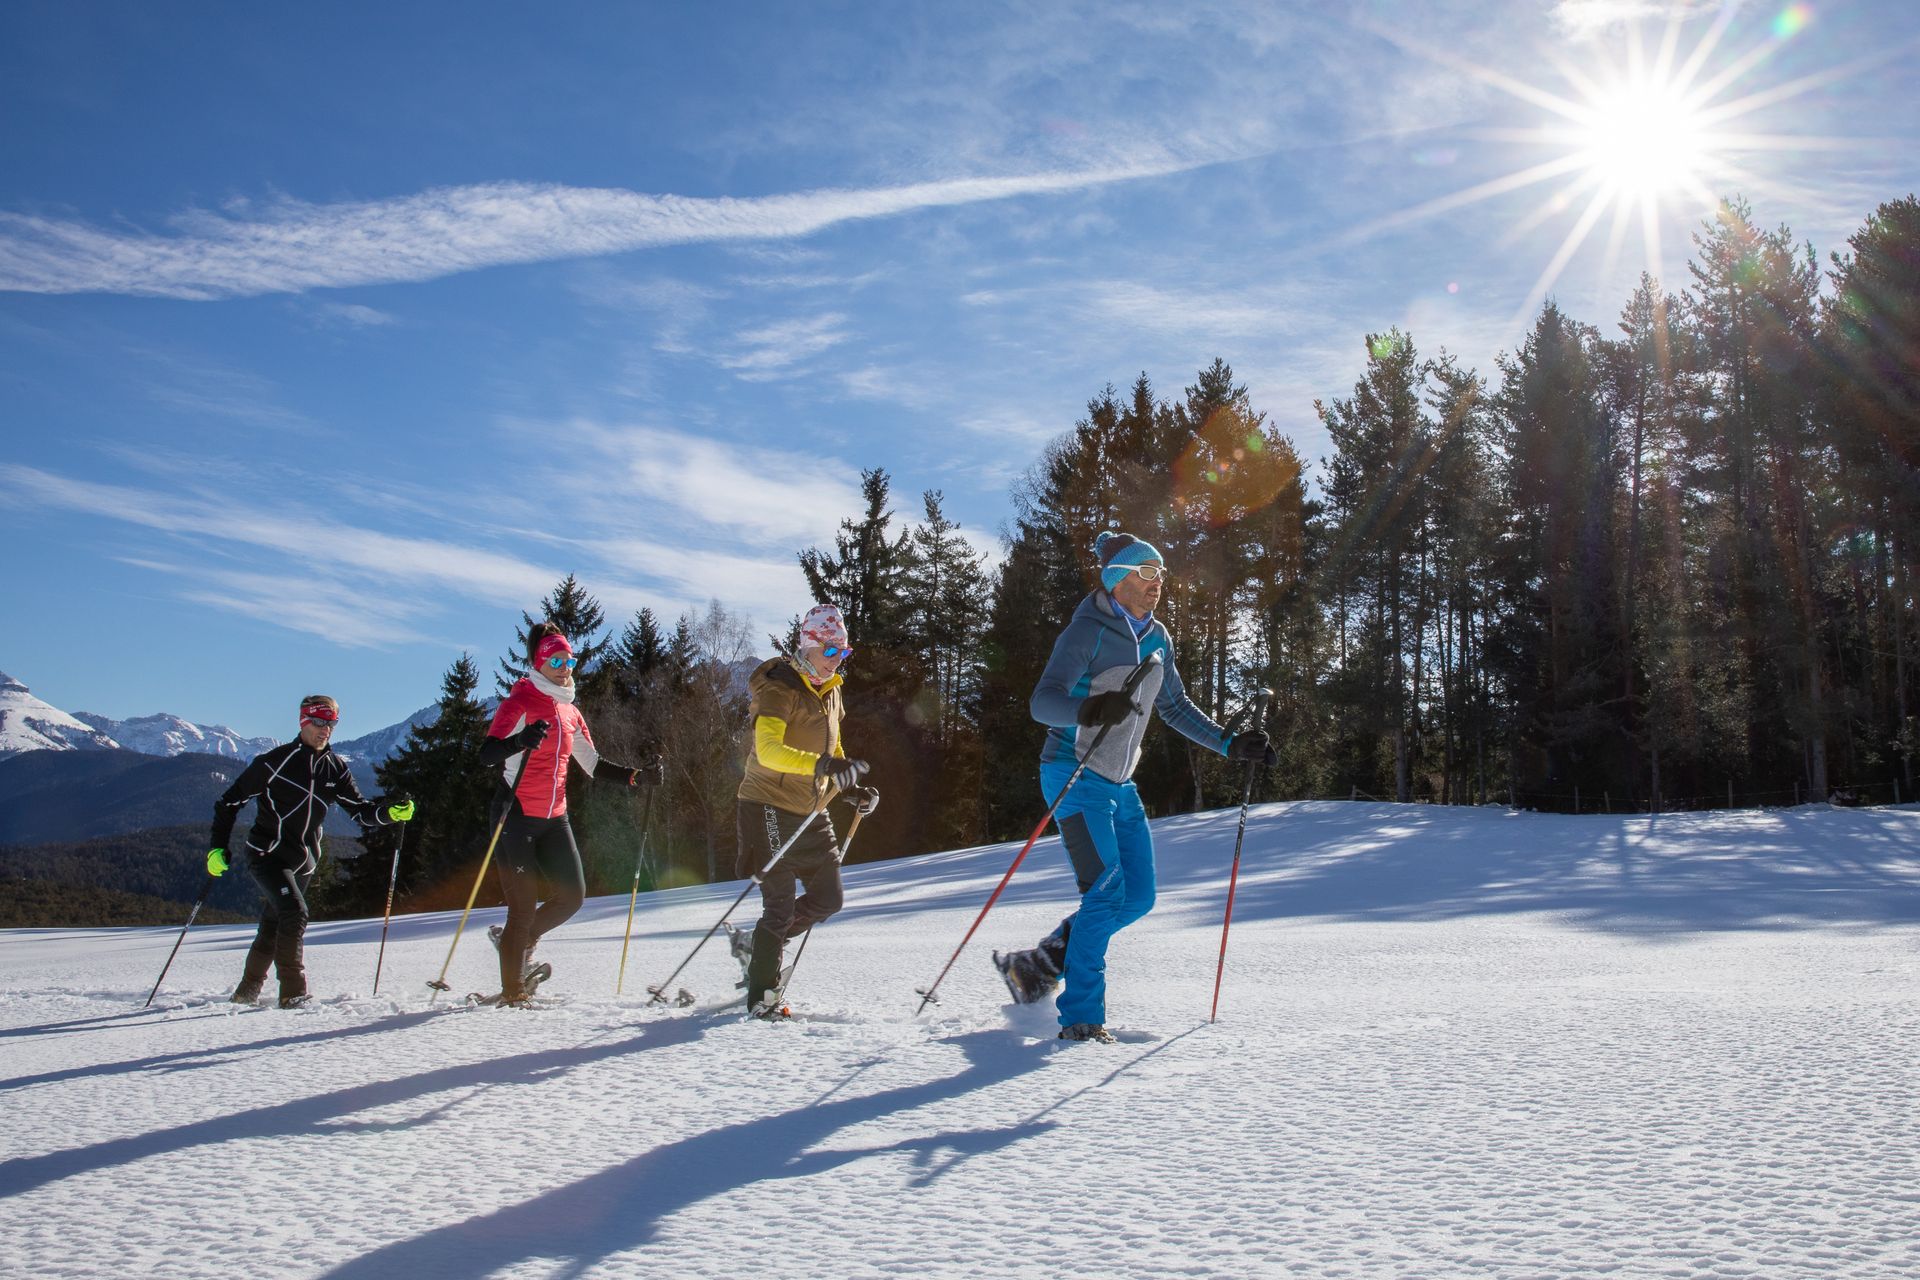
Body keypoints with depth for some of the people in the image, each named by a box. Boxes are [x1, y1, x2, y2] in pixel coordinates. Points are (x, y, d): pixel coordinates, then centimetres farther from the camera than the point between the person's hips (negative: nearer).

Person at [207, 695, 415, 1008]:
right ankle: (293, 993, -17)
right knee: (294, 913, -22)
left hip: (304, 861, 5)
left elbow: (360, 810, 3)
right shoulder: (275, 761, -11)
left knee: (274, 926, 14)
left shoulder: (335, 768, 4)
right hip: (267, 854, -5)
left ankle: (247, 992, 32)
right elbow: (230, 800, -4)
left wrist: (389, 811, -18)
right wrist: (218, 847, -10)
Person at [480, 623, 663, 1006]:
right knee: (525, 907, -5)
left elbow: (593, 765, 19)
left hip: (554, 818, 7)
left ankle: (515, 940, 28)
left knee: (573, 895, 2)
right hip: (516, 815, -6)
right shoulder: (520, 702, -7)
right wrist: (522, 740, -37)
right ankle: (513, 995, 8)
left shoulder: (570, 712, 13)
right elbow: (486, 754, -18)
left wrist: (637, 776, 6)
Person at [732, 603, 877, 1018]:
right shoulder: (779, 689, -16)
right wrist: (822, 764, -43)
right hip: (770, 807, -8)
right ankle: (761, 997, 7)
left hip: (811, 812, 8)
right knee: (781, 905, -6)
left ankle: (759, 947, 28)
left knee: (828, 899, 8)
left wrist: (852, 788, 9)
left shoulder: (831, 692, 11)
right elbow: (768, 750, -30)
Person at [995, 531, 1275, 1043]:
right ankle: (1080, 1019, -5)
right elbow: (1043, 702, -26)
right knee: (1106, 893, -15)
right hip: (1075, 776, -8)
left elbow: (1175, 707, 20)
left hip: (1119, 785, 8)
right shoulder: (1088, 632, -15)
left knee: (1138, 898, 6)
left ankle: (1038, 964, 19)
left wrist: (1230, 744, 13)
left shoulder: (1157, 637, 9)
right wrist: (1089, 709, -46)